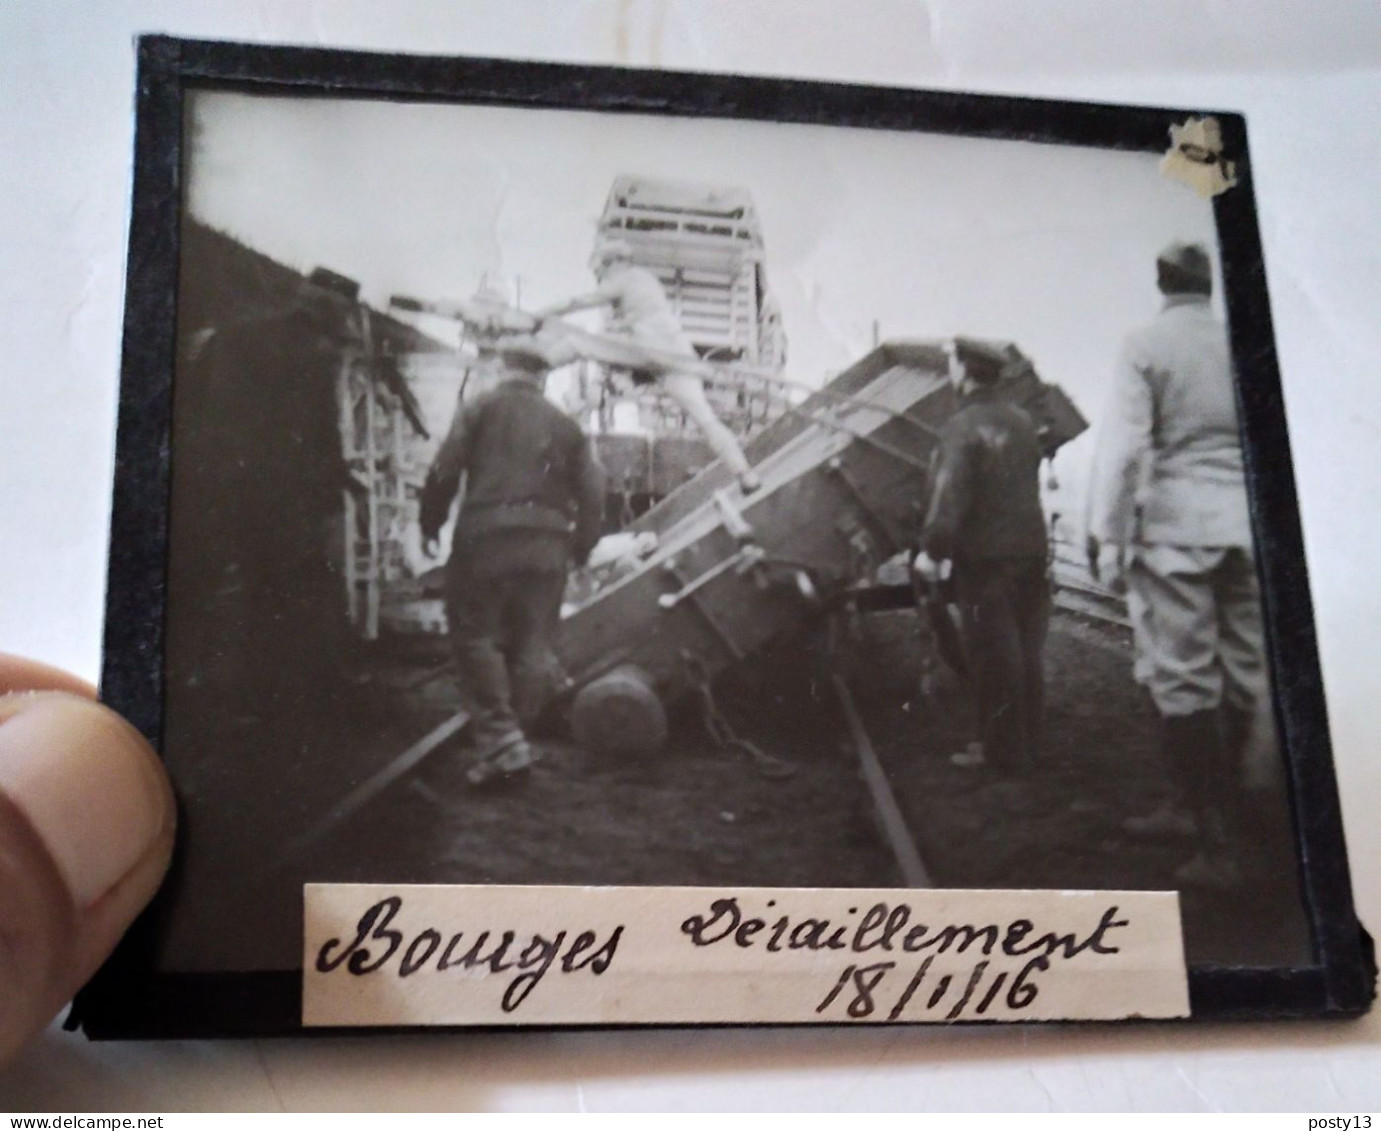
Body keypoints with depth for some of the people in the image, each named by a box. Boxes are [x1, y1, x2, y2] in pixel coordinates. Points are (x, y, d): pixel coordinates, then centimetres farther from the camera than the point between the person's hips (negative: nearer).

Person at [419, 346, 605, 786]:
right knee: (533, 646, 9)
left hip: (487, 535, -3)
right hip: (549, 544, 3)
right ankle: (515, 731, 12)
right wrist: (580, 548, 19)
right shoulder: (564, 424, 17)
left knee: (475, 634, 1)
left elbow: (444, 471, -2)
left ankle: (500, 739, -10)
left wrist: (430, 525, 8)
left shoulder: (480, 408, 7)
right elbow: (592, 491, 12)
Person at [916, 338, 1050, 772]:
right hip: (1031, 552, 7)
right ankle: (1028, 743, 22)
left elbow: (949, 495, -21)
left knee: (994, 658, 0)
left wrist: (933, 549, -16)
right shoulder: (1021, 422, 10)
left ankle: (1003, 749, 7)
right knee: (1027, 652, 13)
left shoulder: (963, 426, -14)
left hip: (985, 560, -7)